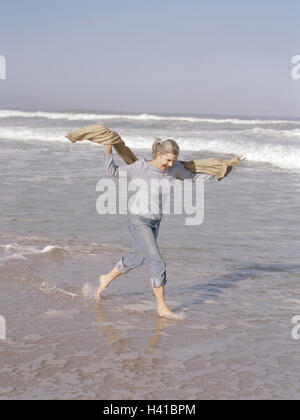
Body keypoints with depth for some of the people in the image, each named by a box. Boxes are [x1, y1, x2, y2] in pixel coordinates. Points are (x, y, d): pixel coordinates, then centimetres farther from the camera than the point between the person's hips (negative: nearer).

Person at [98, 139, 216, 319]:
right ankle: (162, 307, 0)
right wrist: (109, 151, -18)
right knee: (157, 262, -10)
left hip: (156, 222, 7)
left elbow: (192, 177, 13)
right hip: (139, 221, -7)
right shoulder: (140, 168, -17)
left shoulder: (174, 168, -4)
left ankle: (106, 279, 45)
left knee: (136, 258, 22)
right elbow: (113, 171, -7)